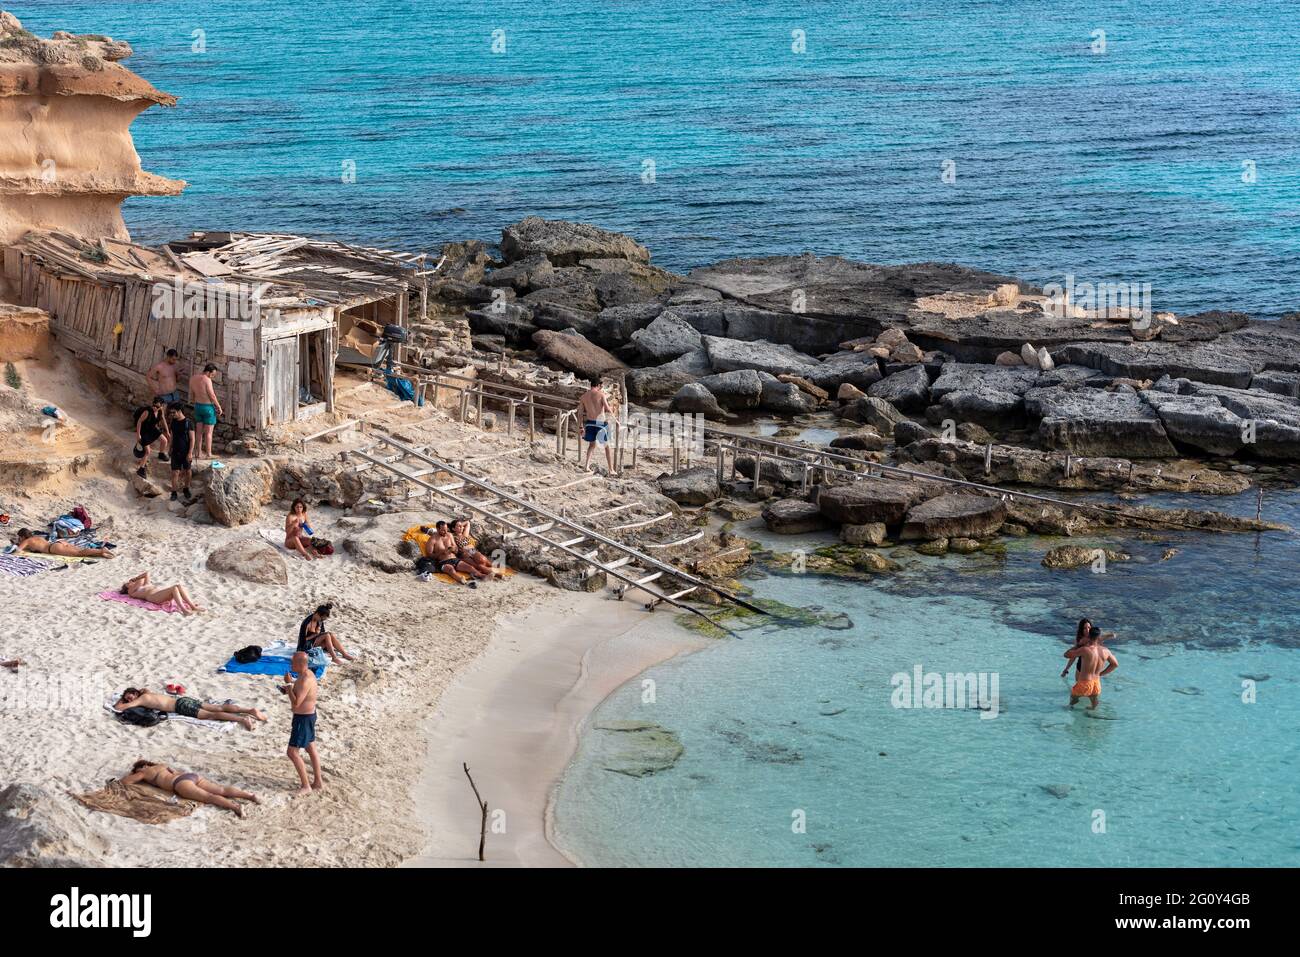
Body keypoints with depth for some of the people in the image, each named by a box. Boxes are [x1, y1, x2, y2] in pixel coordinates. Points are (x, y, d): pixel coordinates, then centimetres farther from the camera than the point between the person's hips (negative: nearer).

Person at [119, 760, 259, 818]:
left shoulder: (144, 772, 18)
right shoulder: (161, 765, 37)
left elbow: (124, 781, 18)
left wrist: (133, 776, 40)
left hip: (181, 782, -7)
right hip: (193, 775, 7)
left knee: (209, 797, -25)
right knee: (221, 790, -8)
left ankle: (235, 806, -48)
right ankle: (249, 795, -27)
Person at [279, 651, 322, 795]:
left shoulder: (305, 680, -28)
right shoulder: (307, 673, 3)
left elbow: (296, 703, -30)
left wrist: (289, 684, -22)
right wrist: (289, 689, 3)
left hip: (304, 718, -10)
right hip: (309, 715, 10)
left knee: (292, 752, -3)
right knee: (311, 750, 19)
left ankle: (306, 786, 3)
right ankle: (318, 782, 30)